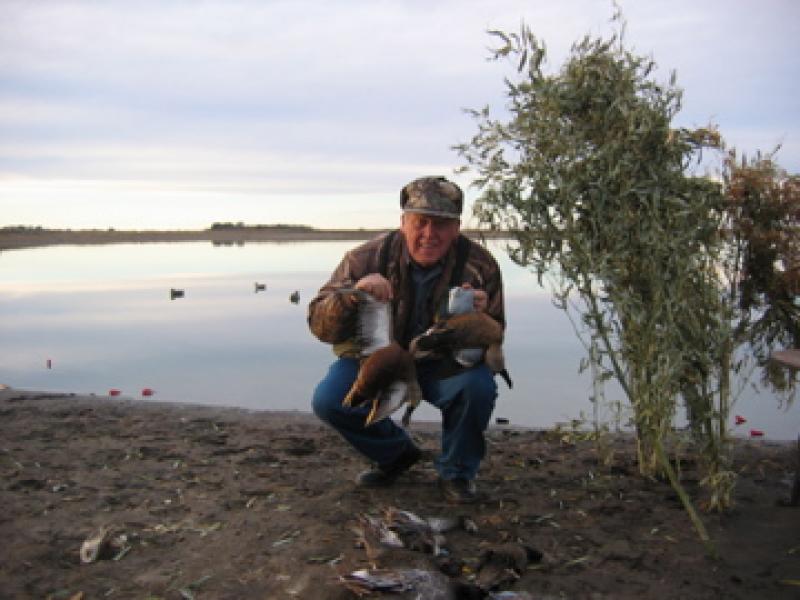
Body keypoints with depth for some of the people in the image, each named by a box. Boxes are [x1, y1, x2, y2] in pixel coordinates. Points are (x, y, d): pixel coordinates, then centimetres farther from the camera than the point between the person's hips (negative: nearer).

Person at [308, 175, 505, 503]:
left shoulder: (480, 265, -17)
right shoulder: (368, 257, -19)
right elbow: (319, 325, -21)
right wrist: (352, 294, -42)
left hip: (444, 366, 0)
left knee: (479, 386, -31)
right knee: (328, 399, -23)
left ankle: (456, 471, 0)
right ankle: (396, 453, 9)